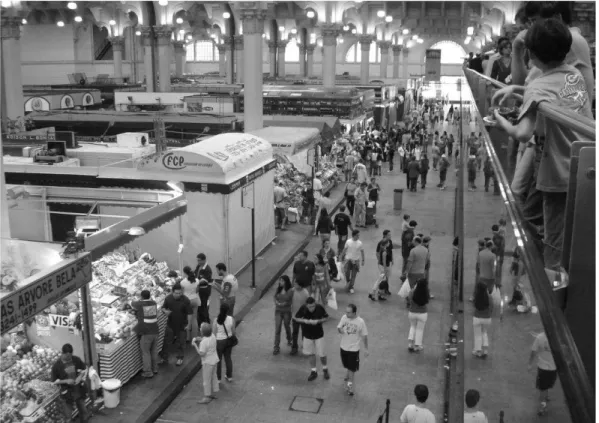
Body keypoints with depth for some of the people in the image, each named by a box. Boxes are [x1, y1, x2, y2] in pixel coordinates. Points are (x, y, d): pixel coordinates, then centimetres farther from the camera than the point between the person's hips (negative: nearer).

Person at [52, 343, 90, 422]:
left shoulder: (76, 359, -11)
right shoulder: (56, 366, -19)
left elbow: (85, 368, 6)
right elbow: (54, 382, -9)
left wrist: (80, 376, -12)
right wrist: (66, 381, -24)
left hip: (79, 391, 3)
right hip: (66, 394, -3)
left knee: (85, 416, 17)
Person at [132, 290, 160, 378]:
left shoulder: (140, 304, -12)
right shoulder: (154, 303, 3)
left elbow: (132, 304, 9)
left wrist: (139, 300, 25)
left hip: (146, 333, -6)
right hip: (155, 331, 6)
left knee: (146, 352, 6)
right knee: (154, 351, 18)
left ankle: (148, 372, 11)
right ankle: (155, 369, 31)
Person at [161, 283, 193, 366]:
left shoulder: (185, 300, -20)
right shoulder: (168, 298, -11)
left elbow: (189, 313, -13)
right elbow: (163, 307, 5)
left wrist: (188, 324, -12)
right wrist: (166, 311, -18)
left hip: (181, 325, -3)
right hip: (170, 324, 3)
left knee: (180, 342, 11)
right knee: (167, 341, 11)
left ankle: (180, 358, 29)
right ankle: (164, 358, 26)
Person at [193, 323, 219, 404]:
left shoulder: (203, 342, -30)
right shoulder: (212, 335, -6)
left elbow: (201, 354, -28)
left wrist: (195, 345, -21)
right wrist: (198, 339, -1)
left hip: (208, 362, -8)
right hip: (214, 360, 8)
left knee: (206, 380, 7)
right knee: (213, 377, 22)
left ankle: (207, 397, 19)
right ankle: (213, 394, 36)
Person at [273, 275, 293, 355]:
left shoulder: (291, 290, -12)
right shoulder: (278, 289, 1)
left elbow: (292, 301, -12)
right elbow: (275, 297, 10)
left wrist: (284, 304, -21)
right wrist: (276, 302, -9)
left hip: (287, 311, -3)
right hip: (278, 311, 3)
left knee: (287, 326, 18)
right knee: (277, 329, -3)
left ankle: (289, 340, 46)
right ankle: (276, 347, -1)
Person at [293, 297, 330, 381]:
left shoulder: (320, 308, -21)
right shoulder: (303, 308, -19)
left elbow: (326, 318, -7)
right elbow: (296, 318, -6)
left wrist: (318, 321, -25)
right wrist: (305, 321, -24)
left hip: (319, 334, -1)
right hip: (307, 335, 1)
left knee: (322, 354, 5)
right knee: (311, 353, 11)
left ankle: (325, 369, 31)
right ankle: (313, 372, 27)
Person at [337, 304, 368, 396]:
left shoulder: (360, 321, -21)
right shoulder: (344, 317, -12)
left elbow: (364, 335, -10)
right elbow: (339, 327, 2)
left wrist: (366, 349, -4)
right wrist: (340, 329, -24)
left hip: (354, 349, -3)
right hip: (343, 347, 3)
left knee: (352, 368, 8)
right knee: (347, 366, 22)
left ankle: (350, 383, 25)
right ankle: (348, 377, 47)